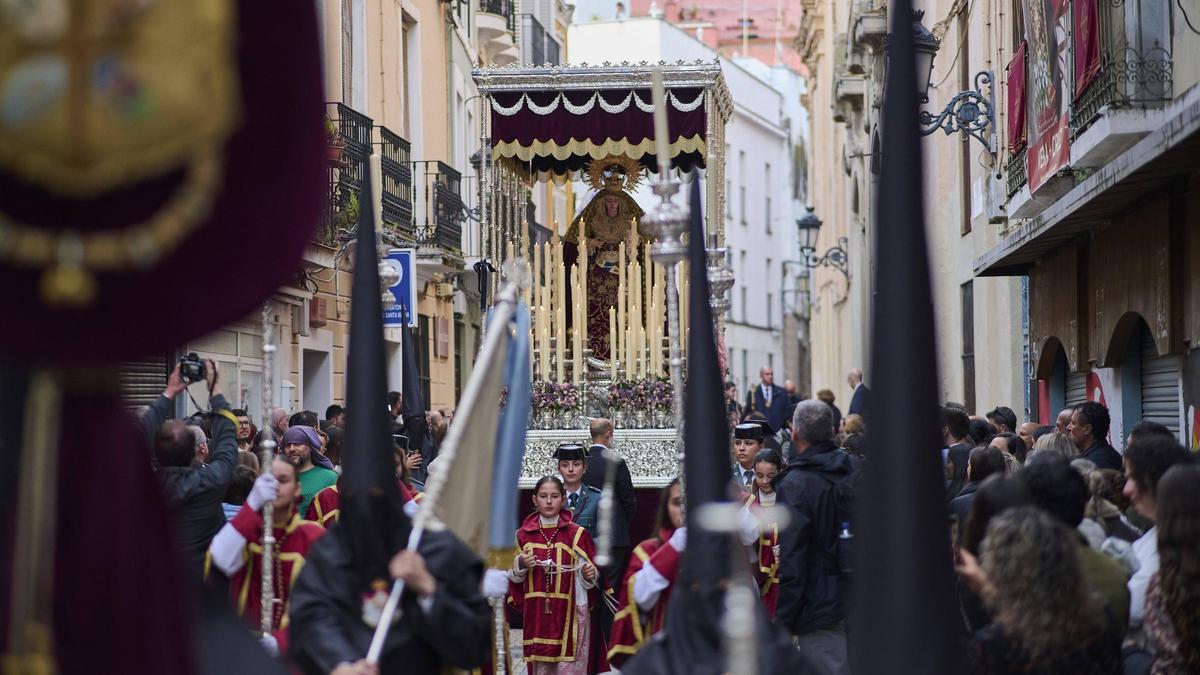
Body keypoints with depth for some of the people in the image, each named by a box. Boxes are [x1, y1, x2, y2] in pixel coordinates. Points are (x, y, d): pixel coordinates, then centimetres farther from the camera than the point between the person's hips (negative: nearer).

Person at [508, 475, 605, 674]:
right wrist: (520, 565, -7)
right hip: (537, 614, 2)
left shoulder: (577, 534, 0)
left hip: (570, 613, -2)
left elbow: (590, 577, 3)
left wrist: (589, 574, -19)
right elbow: (513, 577, 13)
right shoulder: (523, 535, 6)